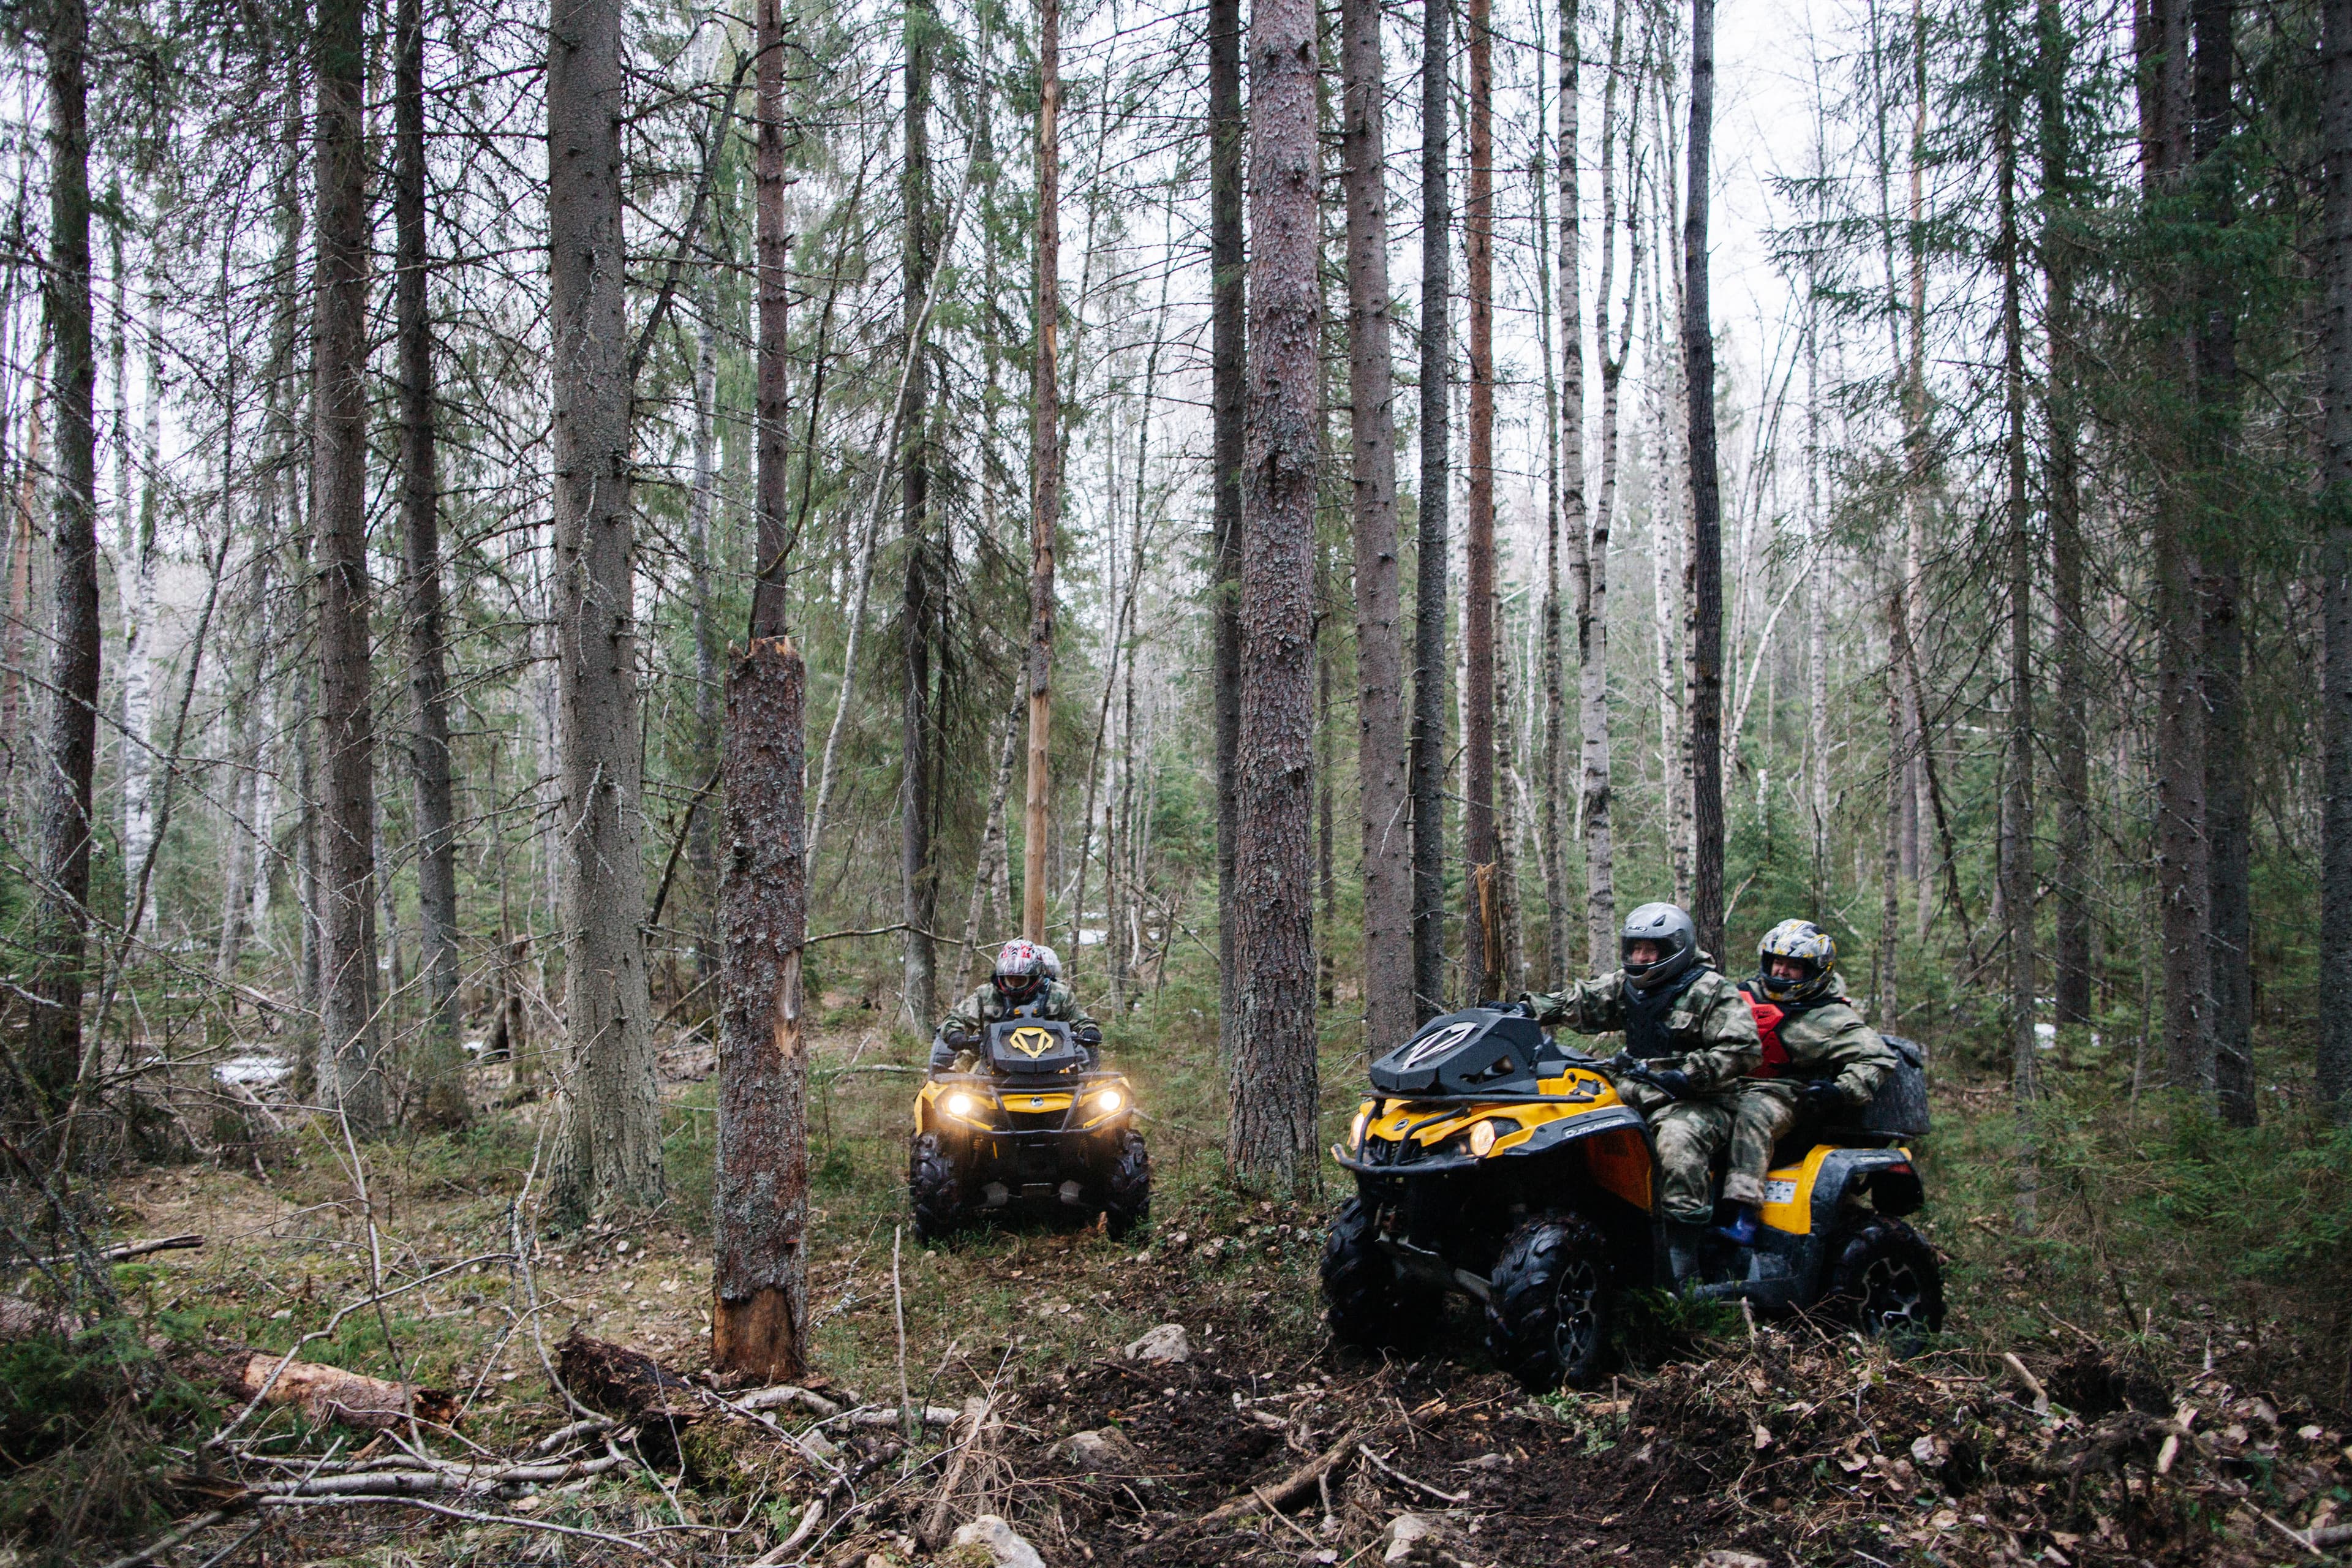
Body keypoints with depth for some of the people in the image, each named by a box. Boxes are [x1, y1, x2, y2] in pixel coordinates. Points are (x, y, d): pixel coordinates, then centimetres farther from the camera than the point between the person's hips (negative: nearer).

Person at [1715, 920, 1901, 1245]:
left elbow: (1876, 1056, -5)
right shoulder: (1751, 994, 19)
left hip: (1781, 1094, -7)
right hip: (1731, 1083, 7)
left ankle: (1744, 1214, -46)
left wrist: (1844, 1091, -19)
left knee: (1754, 1113, -38)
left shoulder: (1832, 1019, 1)